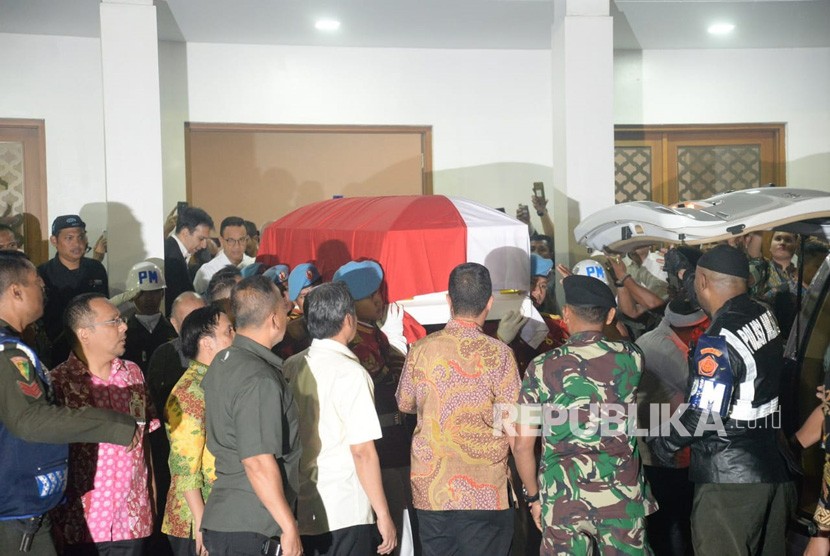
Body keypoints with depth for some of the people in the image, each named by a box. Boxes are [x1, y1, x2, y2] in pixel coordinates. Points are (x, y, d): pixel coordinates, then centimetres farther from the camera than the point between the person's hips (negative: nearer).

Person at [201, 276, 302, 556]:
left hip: (221, 520, 9)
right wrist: (289, 527, -18)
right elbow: (258, 461, -23)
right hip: (250, 532, -9)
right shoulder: (260, 379, -20)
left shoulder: (221, 363, 9)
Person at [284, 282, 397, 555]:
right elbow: (363, 451, -16)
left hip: (297, 513, 6)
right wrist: (383, 515, -8)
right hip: (344, 516, -6)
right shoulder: (350, 373, -14)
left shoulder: (290, 368, 4)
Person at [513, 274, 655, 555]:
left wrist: (533, 496, 10)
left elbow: (522, 446, -4)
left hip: (562, 500, -1)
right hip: (622, 497, 1)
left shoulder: (542, 367, -7)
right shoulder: (630, 357, -4)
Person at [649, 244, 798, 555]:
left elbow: (705, 416, -24)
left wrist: (664, 445, -8)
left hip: (730, 478, -9)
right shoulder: (765, 316, 4)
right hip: (775, 467, 9)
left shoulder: (720, 341, -22)